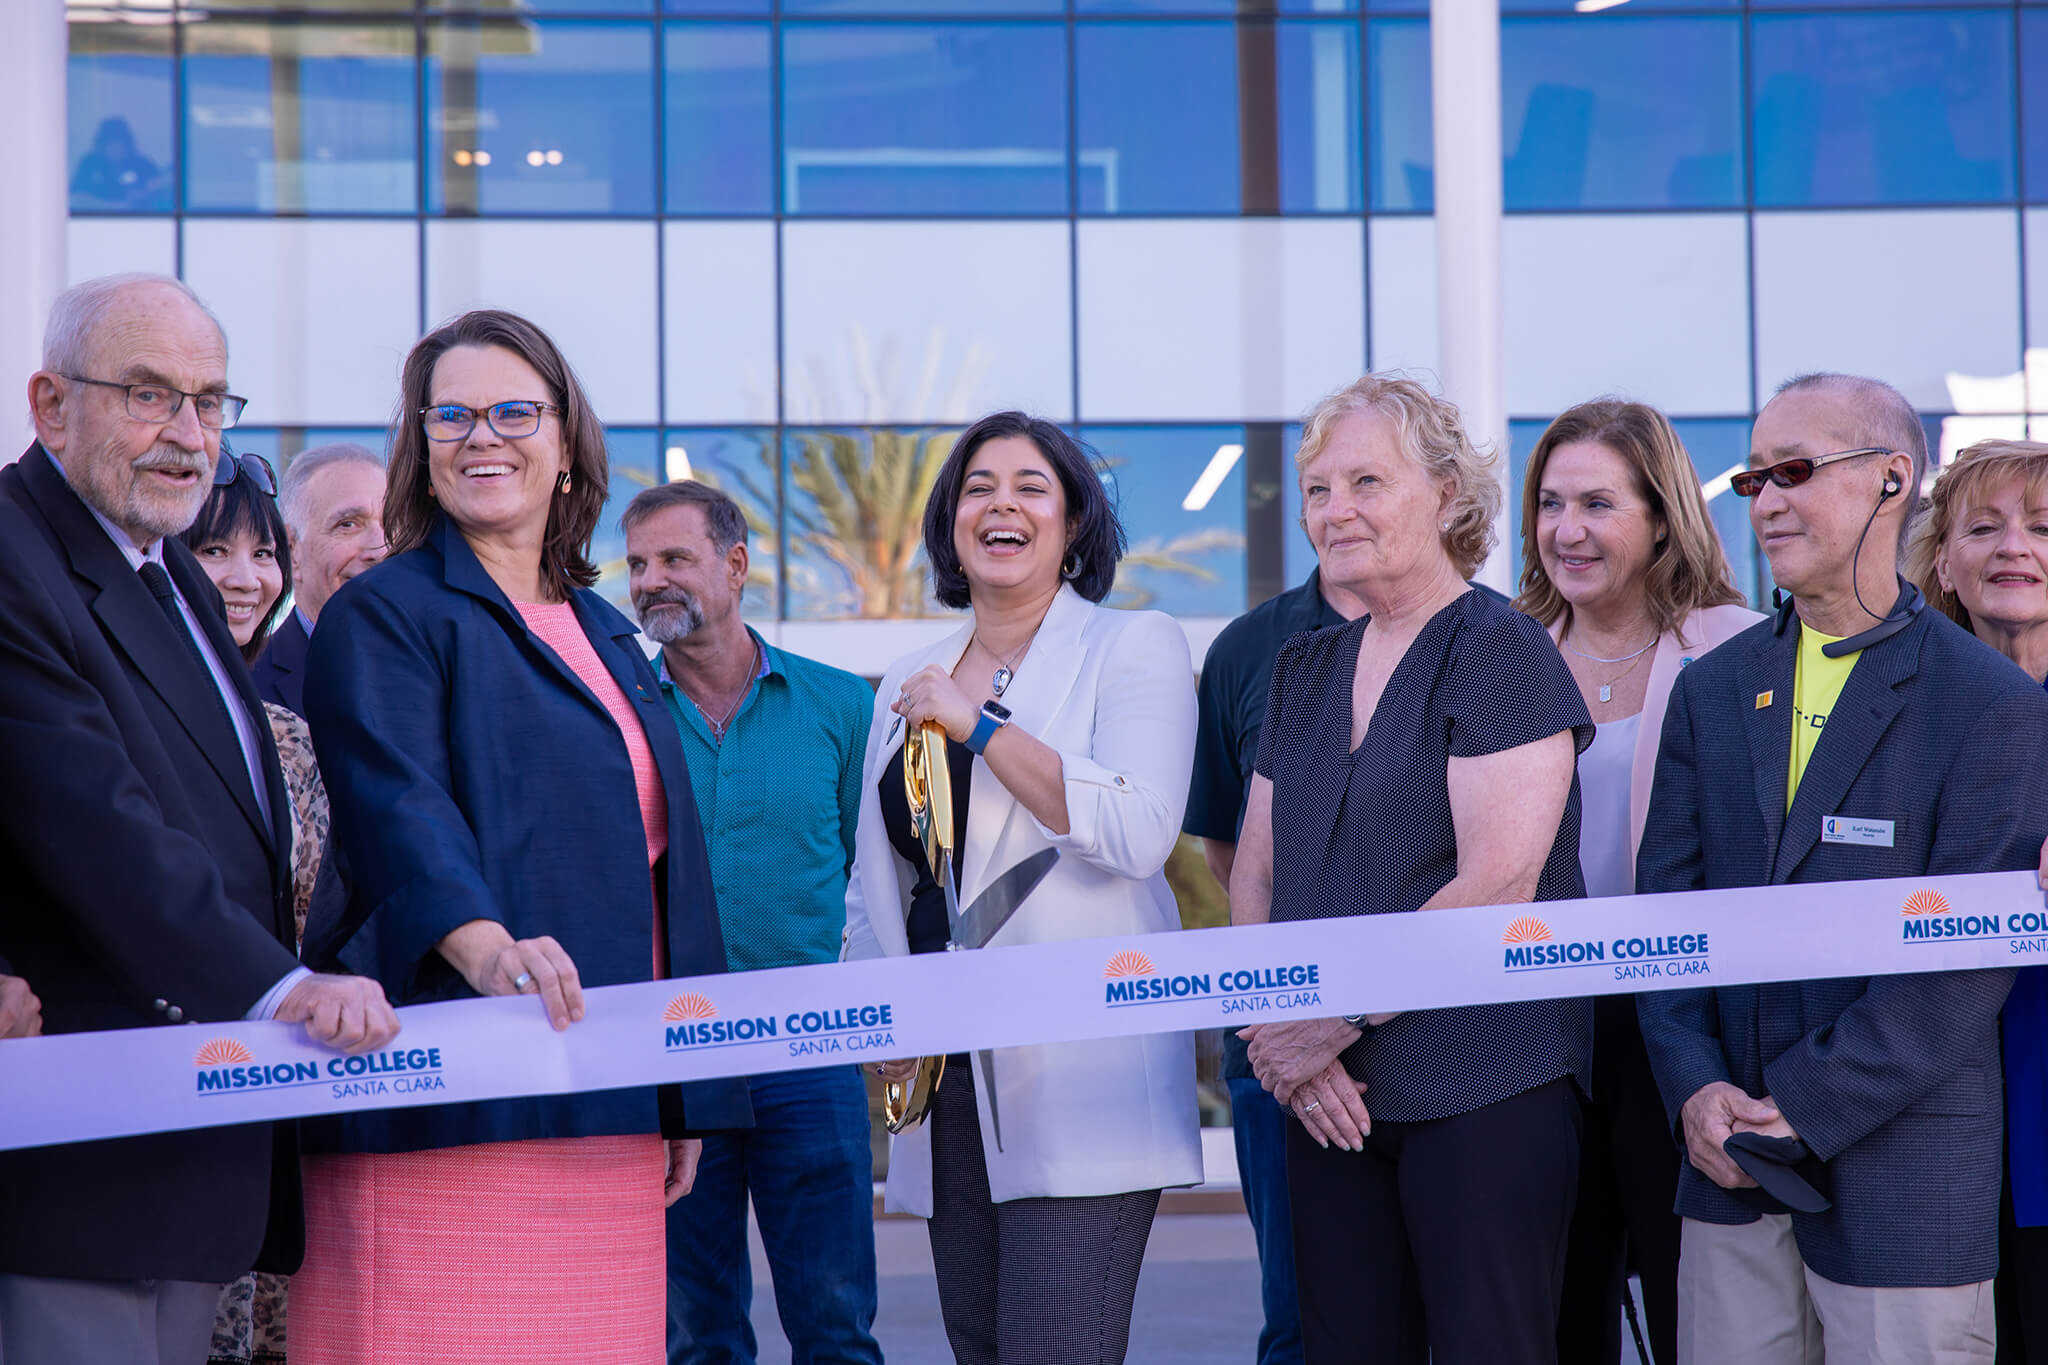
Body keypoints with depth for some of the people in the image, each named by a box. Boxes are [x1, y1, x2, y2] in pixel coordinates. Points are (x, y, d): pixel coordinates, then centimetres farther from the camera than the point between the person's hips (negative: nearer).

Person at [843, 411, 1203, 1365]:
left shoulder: (1133, 648, 2)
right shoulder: (908, 686, 19)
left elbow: (1137, 831, -14)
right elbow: (875, 881, 25)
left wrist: (977, 723, -11)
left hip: (1080, 1080, -6)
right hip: (945, 1090, 6)